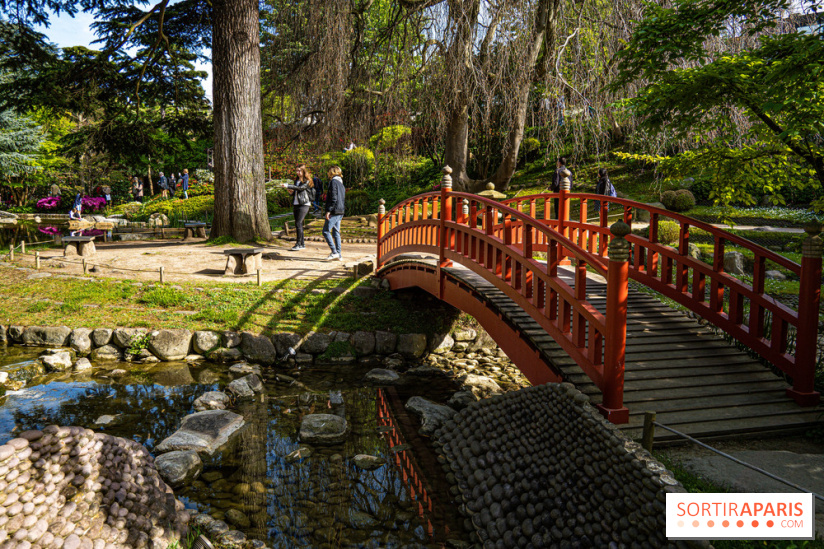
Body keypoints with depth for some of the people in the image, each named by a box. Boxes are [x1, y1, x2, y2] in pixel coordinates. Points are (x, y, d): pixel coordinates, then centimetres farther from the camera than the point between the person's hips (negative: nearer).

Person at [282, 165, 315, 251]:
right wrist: (291, 192, 2)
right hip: (296, 204, 8)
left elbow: (300, 188, -22)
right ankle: (302, 244, 11)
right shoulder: (296, 180, 18)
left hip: (304, 204, -8)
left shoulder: (307, 181, -5)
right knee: (298, 224, 6)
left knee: (298, 223, -15)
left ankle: (298, 244, -14)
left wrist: (288, 186, -25)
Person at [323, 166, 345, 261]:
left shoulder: (333, 182, -9)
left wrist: (328, 210, -17)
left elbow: (333, 198, -17)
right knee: (336, 233, 10)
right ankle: (339, 255, 9)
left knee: (326, 231, -5)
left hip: (334, 211, -9)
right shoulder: (341, 183, 17)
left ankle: (334, 252, -11)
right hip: (340, 212, 9)